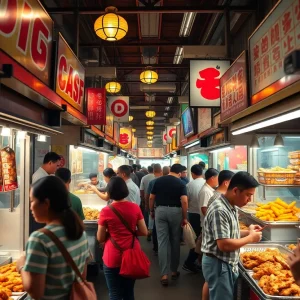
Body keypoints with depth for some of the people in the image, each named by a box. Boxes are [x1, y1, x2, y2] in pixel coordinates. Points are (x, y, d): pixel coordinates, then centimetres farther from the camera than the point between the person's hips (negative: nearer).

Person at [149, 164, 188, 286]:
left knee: (162, 242, 2)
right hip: (175, 211, -1)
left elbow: (151, 197, 6)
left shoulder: (158, 180, 3)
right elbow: (184, 201, -13)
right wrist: (184, 217, -6)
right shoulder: (181, 183, -4)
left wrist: (151, 211, 18)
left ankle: (164, 274, 0)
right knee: (175, 242, 13)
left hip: (160, 210, 1)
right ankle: (174, 271, 25)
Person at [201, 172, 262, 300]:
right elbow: (224, 245, -28)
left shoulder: (231, 207, 6)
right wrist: (250, 238, -17)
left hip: (228, 264, 10)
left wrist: (248, 232, 1)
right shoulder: (219, 210, -25)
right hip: (218, 265, -9)